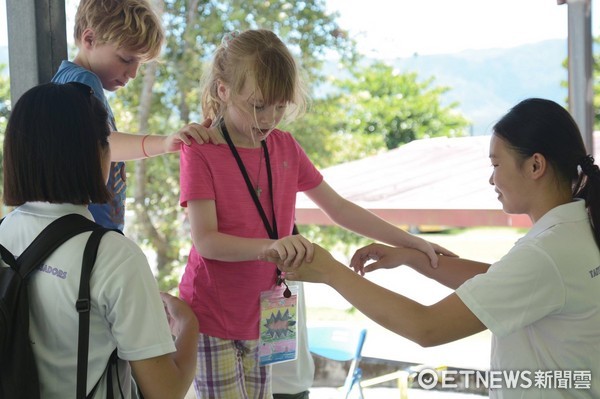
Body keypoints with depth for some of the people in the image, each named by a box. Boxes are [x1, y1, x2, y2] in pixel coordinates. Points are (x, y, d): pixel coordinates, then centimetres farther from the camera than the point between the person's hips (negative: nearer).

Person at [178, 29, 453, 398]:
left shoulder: (285, 147, 3)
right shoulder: (200, 151, -13)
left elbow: (338, 208, 9)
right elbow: (205, 240, -21)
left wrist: (412, 242, 5)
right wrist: (271, 245, -38)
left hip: (261, 318, 5)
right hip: (211, 317, -5)